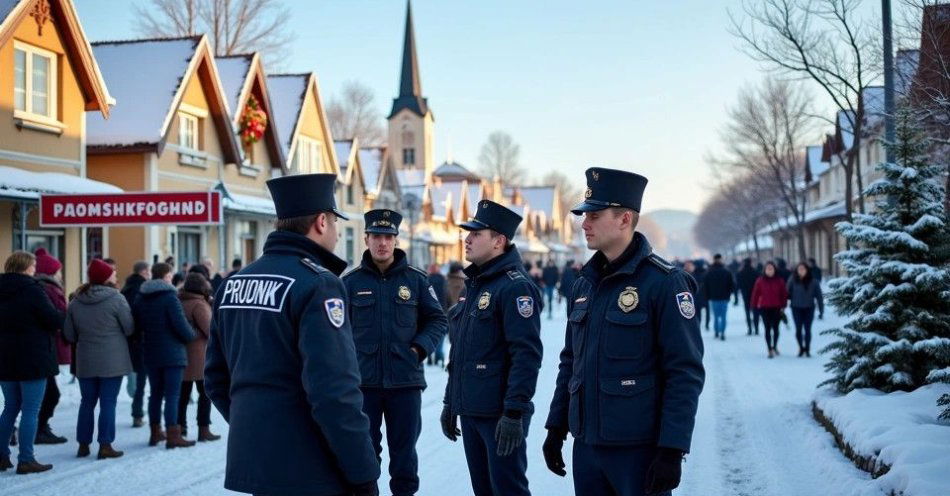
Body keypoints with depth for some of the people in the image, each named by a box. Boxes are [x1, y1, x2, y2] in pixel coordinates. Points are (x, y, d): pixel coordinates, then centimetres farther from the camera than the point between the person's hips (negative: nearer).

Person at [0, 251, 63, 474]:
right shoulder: (32, 290, -14)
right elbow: (53, 320, -16)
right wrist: (64, 315, 3)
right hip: (33, 359, -7)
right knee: (31, 411, -1)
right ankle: (26, 460, -1)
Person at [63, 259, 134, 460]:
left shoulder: (76, 302, 2)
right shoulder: (116, 298, -12)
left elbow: (69, 334, 6)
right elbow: (129, 328, -7)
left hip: (85, 361, 4)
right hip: (112, 360, -4)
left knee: (87, 402, 13)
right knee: (108, 402, 1)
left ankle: (83, 444, 17)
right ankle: (105, 445, 1)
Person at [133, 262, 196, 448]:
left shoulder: (140, 298, 6)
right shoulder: (169, 297, -15)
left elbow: (136, 326, 9)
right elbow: (181, 325, -18)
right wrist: (191, 336, 0)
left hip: (151, 354, 6)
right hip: (172, 354, -6)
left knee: (155, 393, 15)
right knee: (172, 395, -4)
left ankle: (155, 432, 21)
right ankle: (173, 436, -5)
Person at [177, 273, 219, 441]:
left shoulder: (180, 302, 10)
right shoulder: (199, 304, -16)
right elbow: (209, 329, -17)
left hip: (182, 354, 8)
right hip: (199, 355, -8)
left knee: (183, 392, 13)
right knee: (205, 392, 0)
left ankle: (180, 426, 16)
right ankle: (204, 429, -1)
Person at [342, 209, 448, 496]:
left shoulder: (416, 280, 2)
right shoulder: (350, 282, 2)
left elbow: (437, 320, 8)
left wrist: (421, 347, -7)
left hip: (405, 381, 0)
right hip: (363, 382, 0)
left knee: (404, 450, 10)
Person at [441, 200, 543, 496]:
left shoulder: (515, 286, -13)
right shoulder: (474, 285, 15)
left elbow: (526, 355, -20)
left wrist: (515, 413, -23)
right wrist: (450, 402, 21)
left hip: (501, 415, -9)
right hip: (469, 411, 9)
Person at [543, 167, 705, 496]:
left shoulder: (664, 282, -10)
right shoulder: (584, 285, 10)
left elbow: (686, 373, -14)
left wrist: (672, 450, -18)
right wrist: (556, 427, 14)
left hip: (640, 449, -6)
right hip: (586, 445, 6)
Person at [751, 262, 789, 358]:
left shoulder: (780, 281, -1)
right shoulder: (760, 281, -2)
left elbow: (784, 294, 3)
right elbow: (755, 294, 2)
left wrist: (783, 306, -2)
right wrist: (755, 306, 0)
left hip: (777, 308, 1)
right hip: (764, 308, -1)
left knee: (775, 328, 8)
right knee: (768, 329, 1)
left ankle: (775, 347, 28)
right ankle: (770, 350, 5)